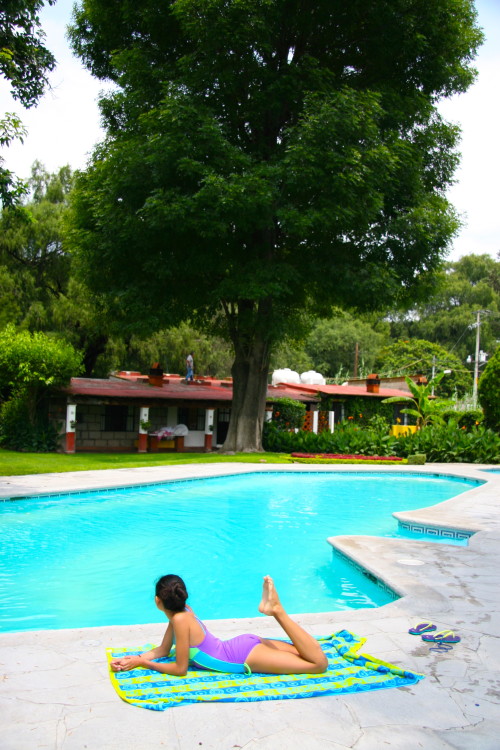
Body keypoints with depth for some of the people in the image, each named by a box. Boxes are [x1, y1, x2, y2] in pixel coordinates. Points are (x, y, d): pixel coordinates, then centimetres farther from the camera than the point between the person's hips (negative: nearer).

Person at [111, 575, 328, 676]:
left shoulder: (180, 620, -23)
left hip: (247, 657, -8)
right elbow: (162, 650, 13)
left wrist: (142, 663, -8)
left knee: (319, 662, -14)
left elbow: (180, 669, -15)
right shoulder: (182, 611, 3)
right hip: (244, 644, 8)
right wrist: (133, 659, -1)